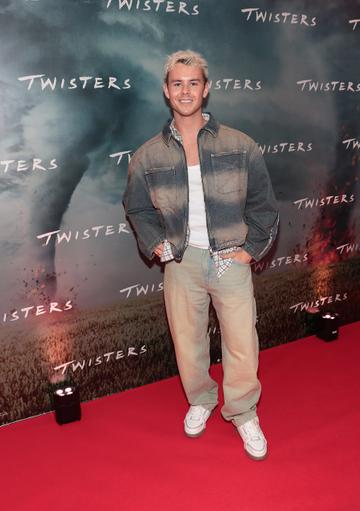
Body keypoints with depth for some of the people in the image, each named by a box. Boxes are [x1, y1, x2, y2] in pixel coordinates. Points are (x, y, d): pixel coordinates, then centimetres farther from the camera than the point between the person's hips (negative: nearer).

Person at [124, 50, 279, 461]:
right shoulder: (149, 156, 2)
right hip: (181, 261, 1)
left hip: (230, 260, -1)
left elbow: (263, 203, 4)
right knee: (187, 341, 13)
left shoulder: (239, 146, -1)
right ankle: (200, 401, 41)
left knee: (242, 344, 3)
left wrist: (250, 248, -2)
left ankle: (243, 414, 29)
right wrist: (155, 245, 0)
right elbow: (137, 208, 13)